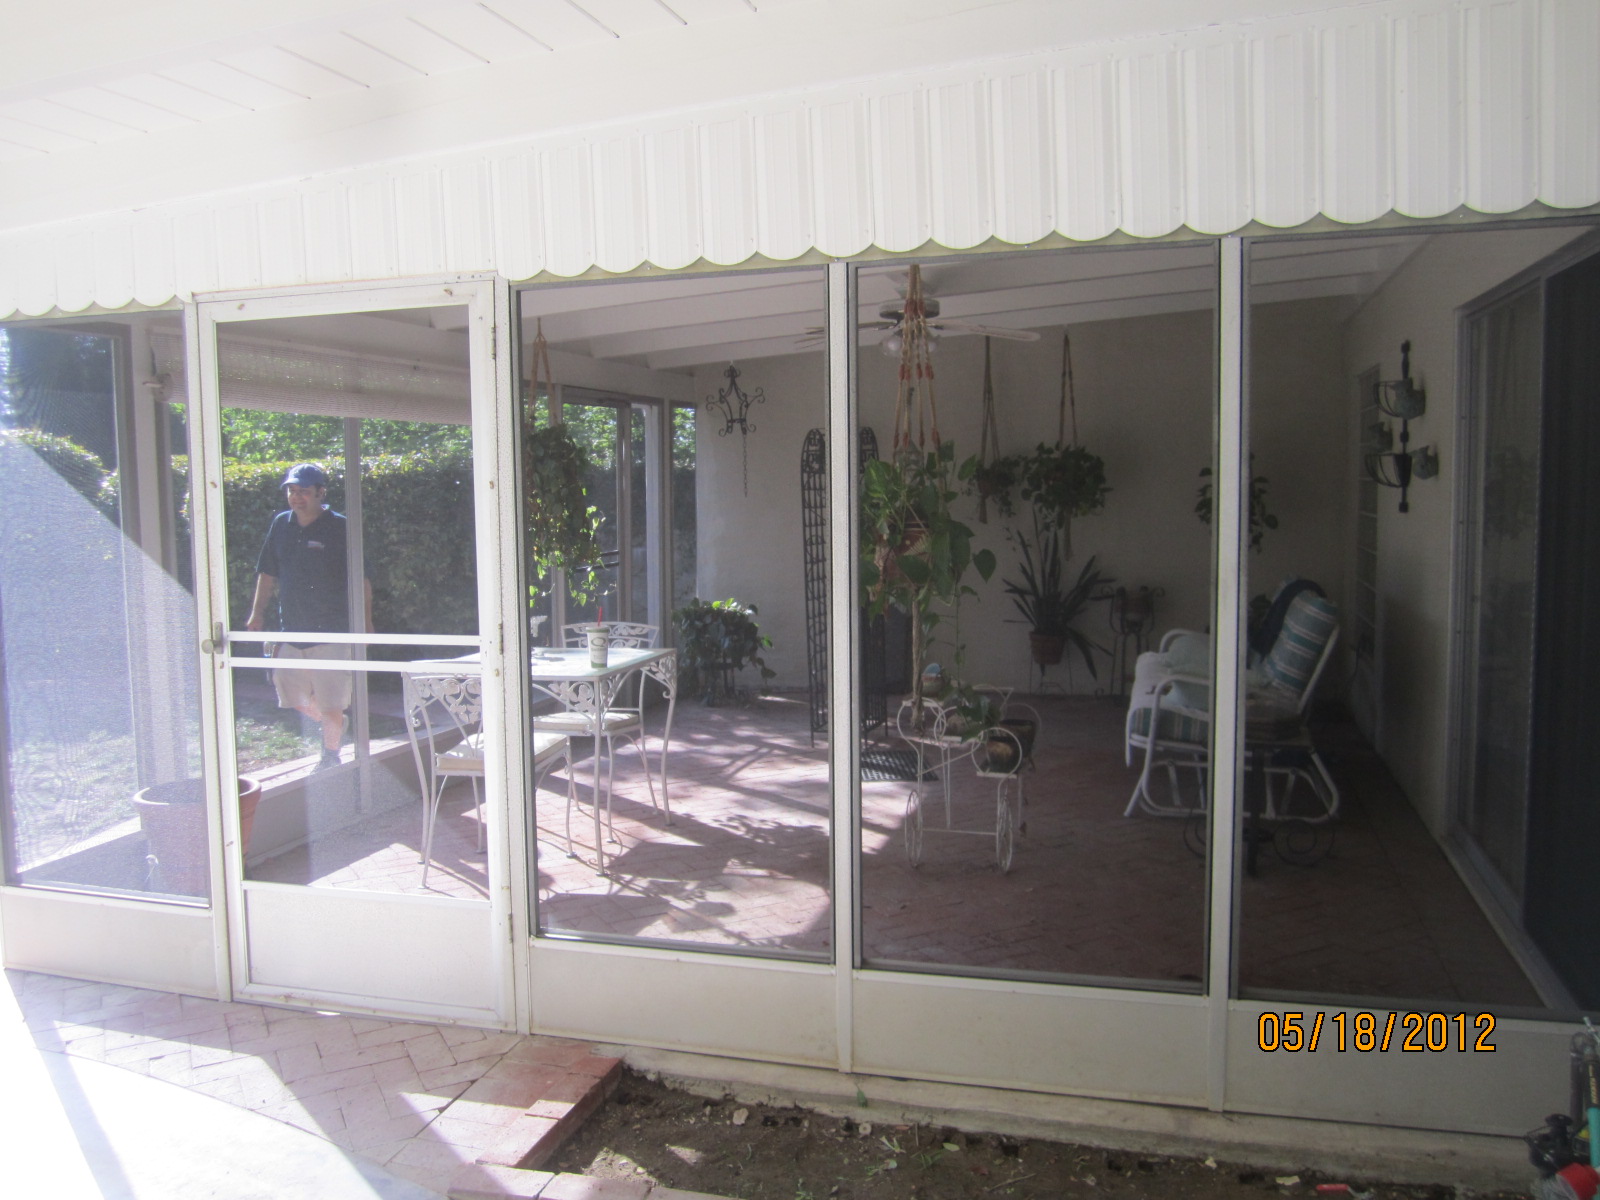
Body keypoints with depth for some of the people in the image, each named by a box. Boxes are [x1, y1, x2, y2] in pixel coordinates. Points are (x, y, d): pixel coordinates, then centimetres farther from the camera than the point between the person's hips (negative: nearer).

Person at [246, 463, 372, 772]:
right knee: (293, 695, 13)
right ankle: (333, 725, 38)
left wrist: (365, 619, -12)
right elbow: (267, 573, 17)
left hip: (331, 629, -6)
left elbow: (361, 580, -7)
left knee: (330, 705, -2)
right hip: (291, 628, 6)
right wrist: (258, 613, 14)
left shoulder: (339, 528, -8)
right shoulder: (281, 524, 8)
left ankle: (330, 755, 14)